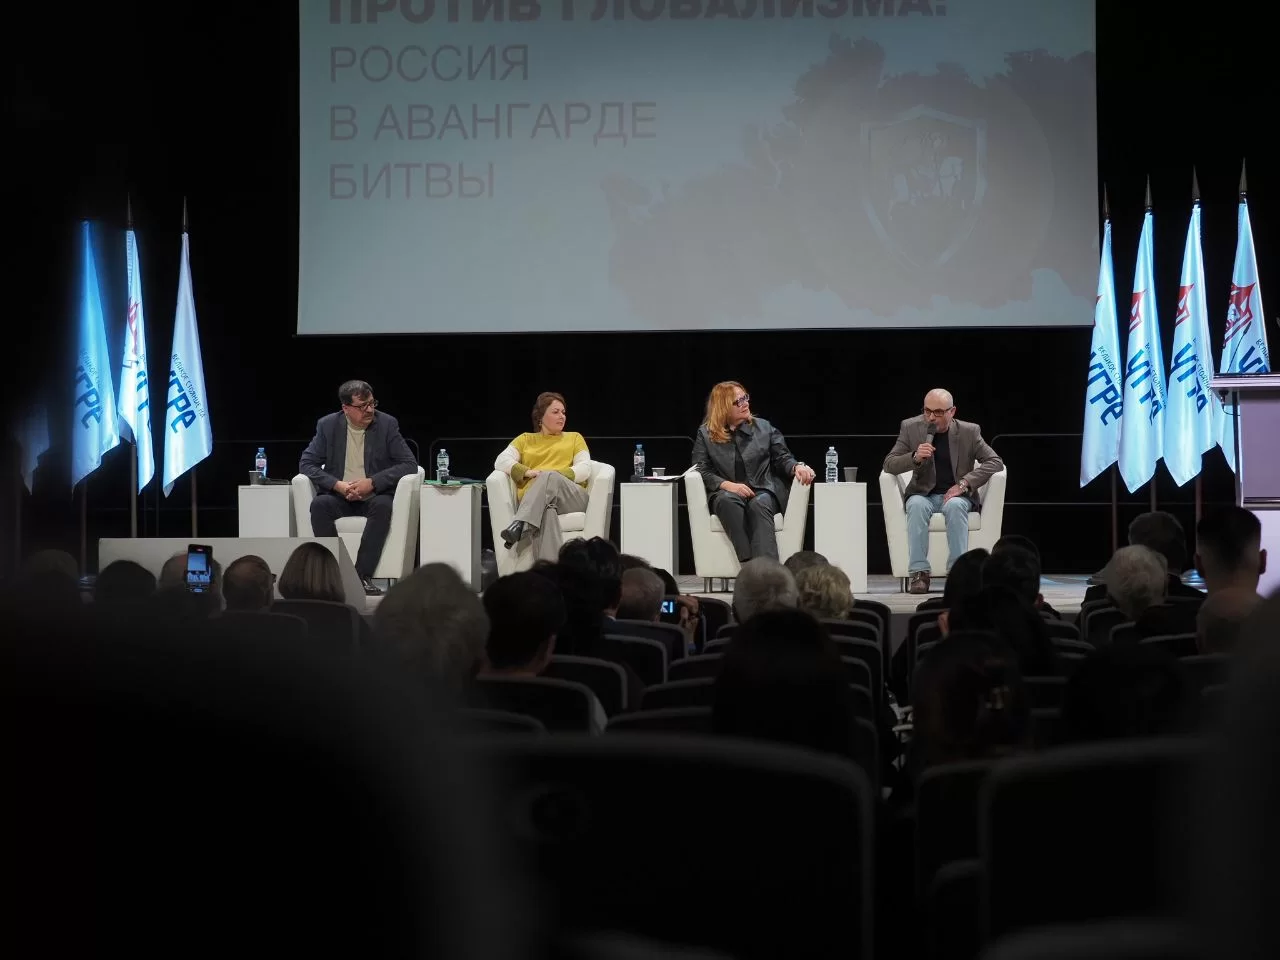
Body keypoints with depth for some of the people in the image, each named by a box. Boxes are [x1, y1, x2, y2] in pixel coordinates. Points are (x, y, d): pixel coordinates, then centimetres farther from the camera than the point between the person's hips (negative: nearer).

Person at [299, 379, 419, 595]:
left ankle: (363, 576, -32)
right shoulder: (328, 425, 1)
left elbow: (409, 464, -6)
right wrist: (337, 485, -19)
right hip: (339, 496, 1)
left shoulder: (387, 424, -2)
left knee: (383, 505, -35)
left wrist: (372, 483, -19)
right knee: (319, 504, -32)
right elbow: (306, 464, -1)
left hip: (374, 496, -1)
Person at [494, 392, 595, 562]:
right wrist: (527, 472, -8)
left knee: (550, 478, -39)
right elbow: (501, 461, 12)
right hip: (530, 500, 0)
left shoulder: (574, 438, 29)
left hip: (571, 496, 0)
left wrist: (557, 475, -9)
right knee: (546, 509, -42)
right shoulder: (525, 439, 29)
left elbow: (585, 468, 11)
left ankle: (520, 528, -61)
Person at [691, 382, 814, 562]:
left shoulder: (764, 428, 18)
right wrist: (727, 485, -14)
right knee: (729, 501, -37)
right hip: (726, 493, 0)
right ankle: (747, 563, -49)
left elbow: (782, 458, 14)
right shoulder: (705, 434, 13)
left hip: (764, 490, 1)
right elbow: (701, 470, 3)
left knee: (758, 504, -36)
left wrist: (796, 467, -11)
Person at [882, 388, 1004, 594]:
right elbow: (889, 464, -2)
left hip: (957, 494, -1)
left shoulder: (969, 432, -2)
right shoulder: (911, 428, 0)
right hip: (923, 494, 1)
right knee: (917, 505, -35)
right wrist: (915, 457, -23)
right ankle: (919, 572, -34)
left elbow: (995, 462, -4)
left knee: (955, 506, -36)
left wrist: (964, 484, -17)